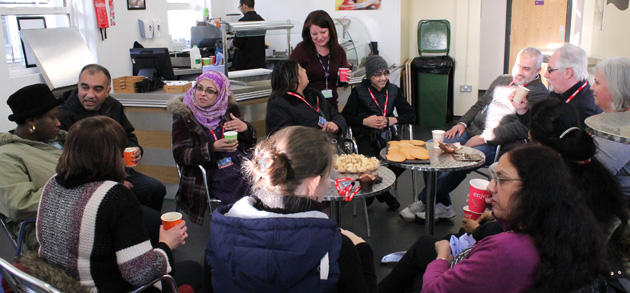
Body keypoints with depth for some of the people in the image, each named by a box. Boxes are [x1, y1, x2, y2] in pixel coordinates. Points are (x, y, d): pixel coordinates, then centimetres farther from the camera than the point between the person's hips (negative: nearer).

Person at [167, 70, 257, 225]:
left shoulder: (229, 108, 9)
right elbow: (180, 155, -9)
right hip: (210, 176, -4)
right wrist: (214, 148, -23)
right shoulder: (183, 114, 0)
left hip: (240, 165, 5)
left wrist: (245, 128, -8)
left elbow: (249, 144, 16)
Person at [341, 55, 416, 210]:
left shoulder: (394, 90, 11)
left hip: (387, 135, 4)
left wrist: (392, 120, -10)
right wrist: (365, 121, -16)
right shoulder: (359, 92, 1)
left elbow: (411, 115, 7)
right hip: (365, 137, -3)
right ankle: (382, 193, 4)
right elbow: (345, 116, -3)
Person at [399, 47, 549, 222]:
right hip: (472, 131, 7)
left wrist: (485, 137, -19)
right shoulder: (501, 80, 20)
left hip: (496, 143, -7)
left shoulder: (539, 94, -3)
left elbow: (522, 128, -15)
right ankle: (441, 205, -5)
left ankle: (424, 202, -11)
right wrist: (462, 123, 6)